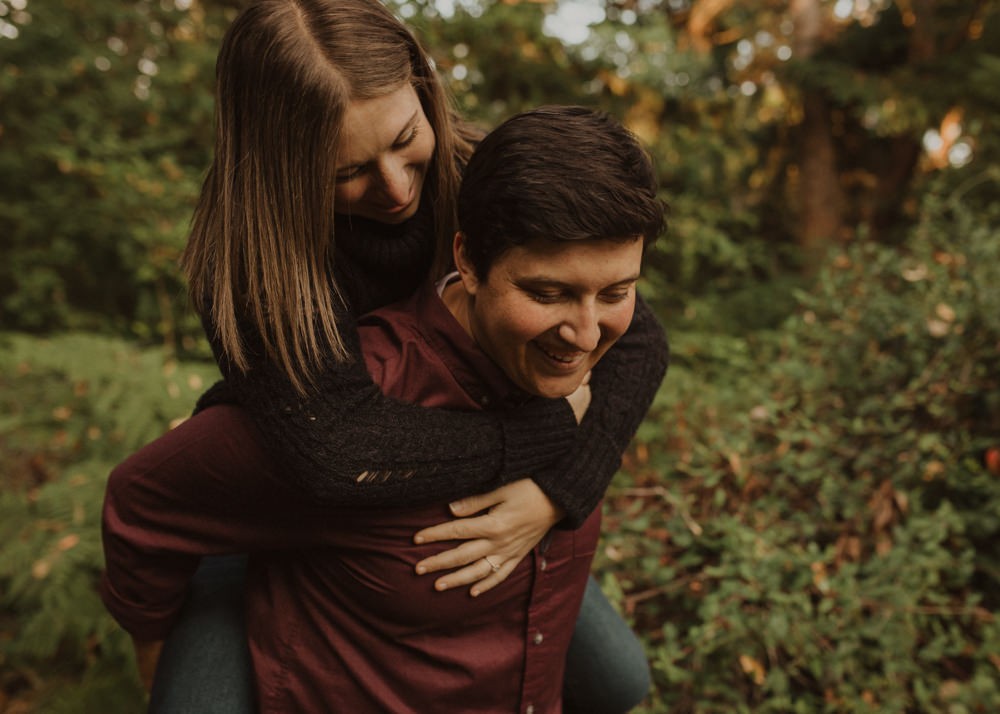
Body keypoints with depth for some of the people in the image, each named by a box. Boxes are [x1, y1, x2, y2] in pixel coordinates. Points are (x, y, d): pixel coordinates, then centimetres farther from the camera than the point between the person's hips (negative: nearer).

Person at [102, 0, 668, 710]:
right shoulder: (246, 249, -31)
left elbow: (637, 340, -21)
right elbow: (334, 452, -45)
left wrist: (558, 494, -35)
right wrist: (545, 431, -37)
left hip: (458, 516, 3)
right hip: (280, 512, -2)